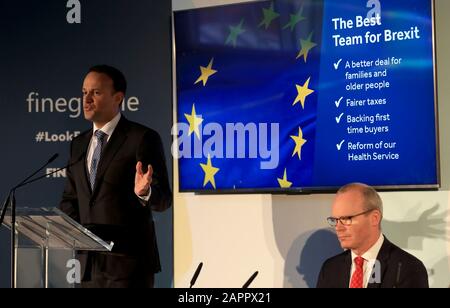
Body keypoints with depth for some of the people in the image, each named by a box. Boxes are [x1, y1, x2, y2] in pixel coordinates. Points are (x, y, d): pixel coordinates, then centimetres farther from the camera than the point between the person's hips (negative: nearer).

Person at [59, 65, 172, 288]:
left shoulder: (142, 138, -5)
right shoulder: (79, 144, 15)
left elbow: (163, 199, -7)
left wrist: (145, 192, -29)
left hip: (129, 262, -6)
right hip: (89, 261, 6)